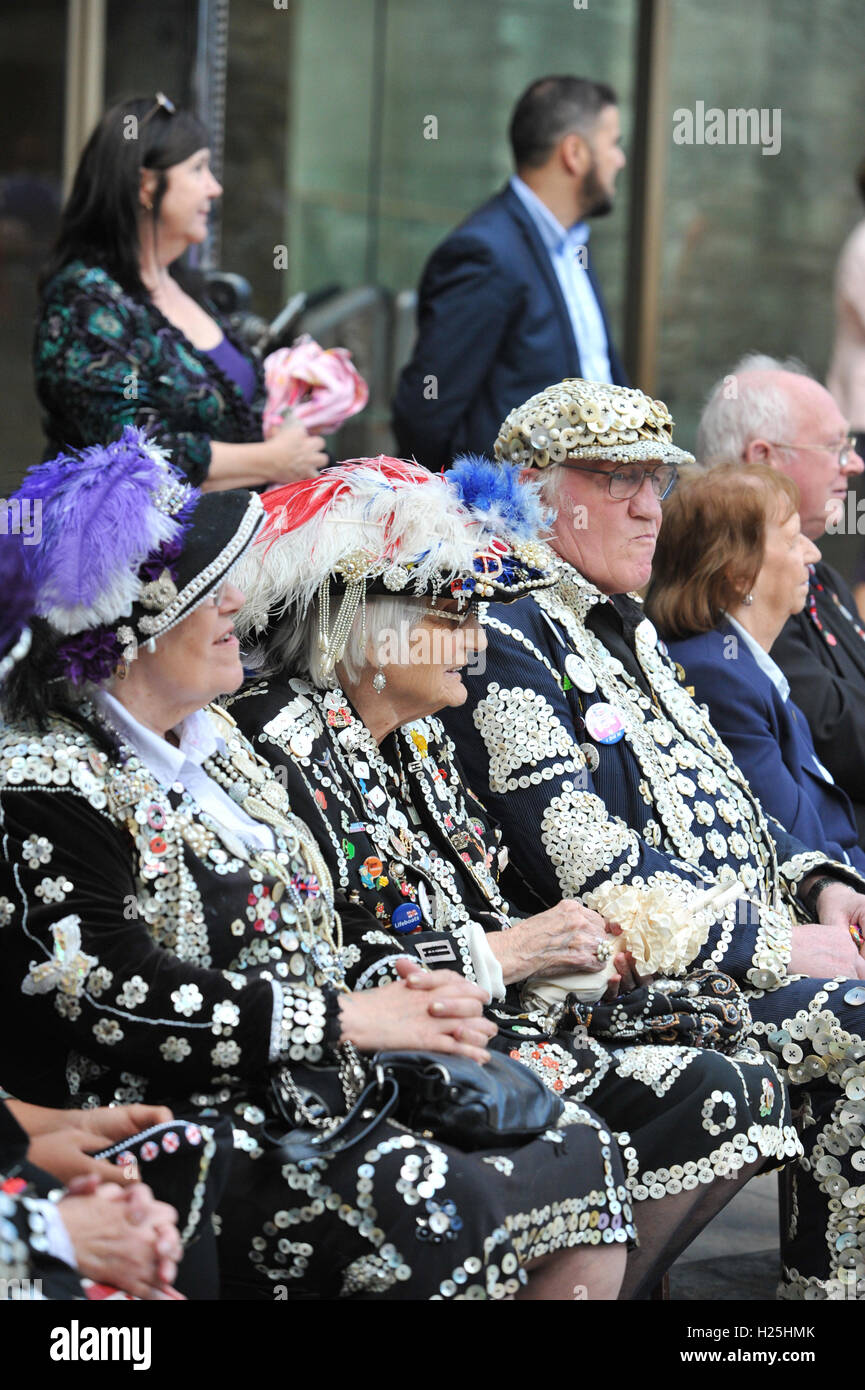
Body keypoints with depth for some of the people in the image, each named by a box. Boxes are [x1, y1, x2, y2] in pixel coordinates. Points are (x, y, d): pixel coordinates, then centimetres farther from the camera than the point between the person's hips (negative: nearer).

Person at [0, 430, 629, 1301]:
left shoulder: (214, 741, 17)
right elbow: (122, 1003, -20)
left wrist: (397, 996, 0)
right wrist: (351, 1019, -17)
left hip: (327, 1098, 9)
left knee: (588, 1163, -6)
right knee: (440, 1216, -30)